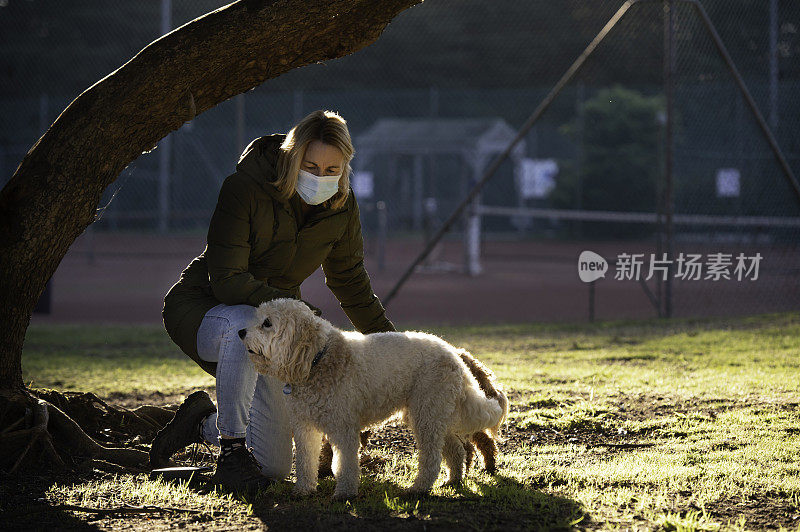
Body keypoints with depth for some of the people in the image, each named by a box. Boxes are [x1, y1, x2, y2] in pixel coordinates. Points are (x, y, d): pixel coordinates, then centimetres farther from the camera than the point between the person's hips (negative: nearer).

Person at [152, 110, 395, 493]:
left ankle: (204, 422, 29)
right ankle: (231, 451, -30)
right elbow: (226, 280, -28)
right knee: (245, 324, -44)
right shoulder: (244, 188, -24)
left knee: (274, 467, -1)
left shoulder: (340, 208, -7)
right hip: (201, 309, -5)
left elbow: (352, 284, 9)